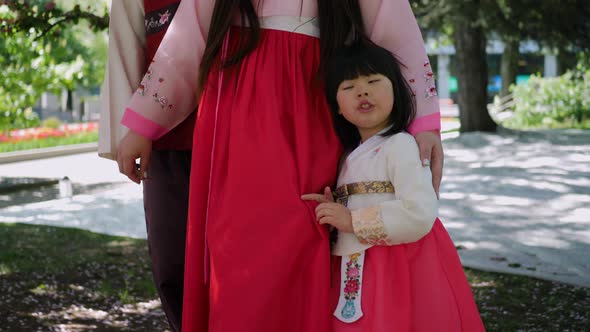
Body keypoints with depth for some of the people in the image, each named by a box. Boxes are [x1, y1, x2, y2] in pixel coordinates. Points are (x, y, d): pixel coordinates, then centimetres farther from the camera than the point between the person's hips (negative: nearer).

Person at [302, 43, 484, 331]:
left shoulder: (400, 145, -10)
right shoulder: (351, 156, 14)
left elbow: (419, 215, -23)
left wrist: (352, 220, -18)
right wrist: (333, 212, 1)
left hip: (399, 274, -7)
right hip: (356, 278, 7)